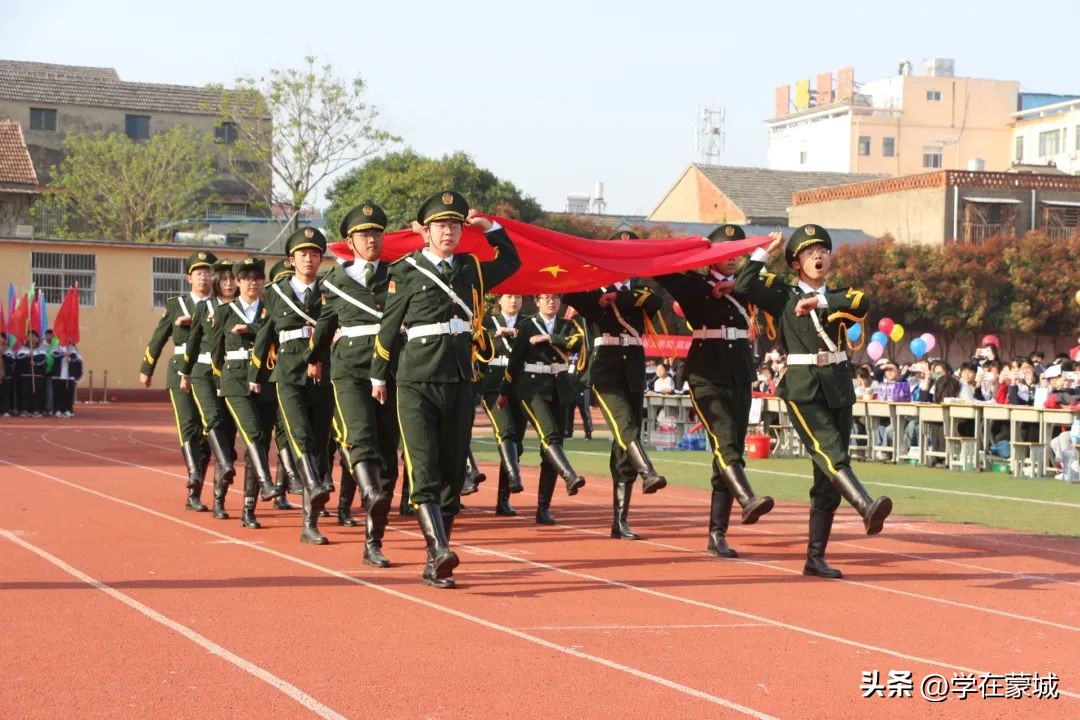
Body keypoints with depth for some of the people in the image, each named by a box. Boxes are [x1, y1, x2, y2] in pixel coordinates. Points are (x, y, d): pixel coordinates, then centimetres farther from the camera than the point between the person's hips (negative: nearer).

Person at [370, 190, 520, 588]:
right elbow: (388, 329, 6)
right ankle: (440, 551, -29)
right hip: (417, 384, -4)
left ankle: (433, 565, 11)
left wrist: (490, 227, 16)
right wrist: (378, 377, 11)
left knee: (452, 473, 4)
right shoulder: (406, 272, -1)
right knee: (424, 471, -16)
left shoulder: (471, 269, 11)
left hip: (460, 384, 4)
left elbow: (511, 261, 28)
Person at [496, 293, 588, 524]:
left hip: (559, 389, 4)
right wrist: (504, 393, 8)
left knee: (553, 444, 1)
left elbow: (578, 341, -11)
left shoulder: (567, 326, 11)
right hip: (533, 388, -4)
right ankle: (570, 477, -48)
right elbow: (515, 360, 4)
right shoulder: (527, 327, 2)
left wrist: (548, 338, -15)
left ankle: (543, 508, 4)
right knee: (549, 436, -26)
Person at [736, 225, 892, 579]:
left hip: (838, 388, 4)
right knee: (831, 454, -26)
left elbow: (861, 303, -11)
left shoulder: (838, 296, 13)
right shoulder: (783, 297, 7)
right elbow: (743, 286, -9)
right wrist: (766, 249, -2)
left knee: (827, 477, 3)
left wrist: (819, 302, -16)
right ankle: (868, 509, -47)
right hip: (803, 389, -4)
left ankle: (815, 557, 8)